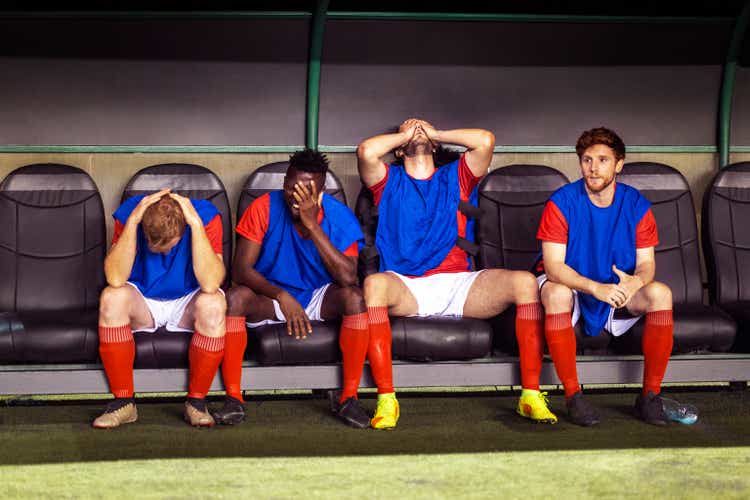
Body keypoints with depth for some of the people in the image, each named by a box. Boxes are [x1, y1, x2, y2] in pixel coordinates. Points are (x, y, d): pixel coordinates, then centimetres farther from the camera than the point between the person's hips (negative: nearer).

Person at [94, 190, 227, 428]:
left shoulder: (205, 214, -23)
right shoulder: (130, 212, -20)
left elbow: (210, 283, -34)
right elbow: (115, 279, -30)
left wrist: (197, 223, -39)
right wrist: (133, 221, -37)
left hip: (188, 303, -1)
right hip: (142, 302, 1)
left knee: (213, 304, -34)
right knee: (112, 297, -31)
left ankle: (196, 401, -16)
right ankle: (123, 402, -20)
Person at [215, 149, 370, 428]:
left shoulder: (340, 216, -15)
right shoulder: (265, 208, -15)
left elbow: (347, 277, -28)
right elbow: (241, 269, -19)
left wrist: (312, 224, -32)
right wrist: (282, 296, -35)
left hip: (320, 298, 0)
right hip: (271, 296, 0)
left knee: (354, 297, -31)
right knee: (235, 297, -31)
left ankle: (349, 398, -24)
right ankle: (233, 399, -26)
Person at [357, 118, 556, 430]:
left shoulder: (454, 177, 23)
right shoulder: (389, 181, 19)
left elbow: (485, 141, 4)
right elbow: (366, 151, -4)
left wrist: (436, 133, 15)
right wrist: (406, 134, 14)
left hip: (457, 283, 2)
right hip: (406, 287, -2)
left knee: (525, 282, -24)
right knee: (374, 284, -38)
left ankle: (531, 395, -24)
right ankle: (386, 399, -38)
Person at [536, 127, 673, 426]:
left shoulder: (636, 205, -5)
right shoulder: (562, 203, -15)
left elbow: (646, 262, -5)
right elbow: (553, 266, -21)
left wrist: (636, 282, -31)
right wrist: (596, 288, -37)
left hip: (620, 288, 3)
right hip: (571, 284, -3)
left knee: (660, 293, -25)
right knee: (556, 294, -37)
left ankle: (650, 396, -17)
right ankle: (572, 396, -27)